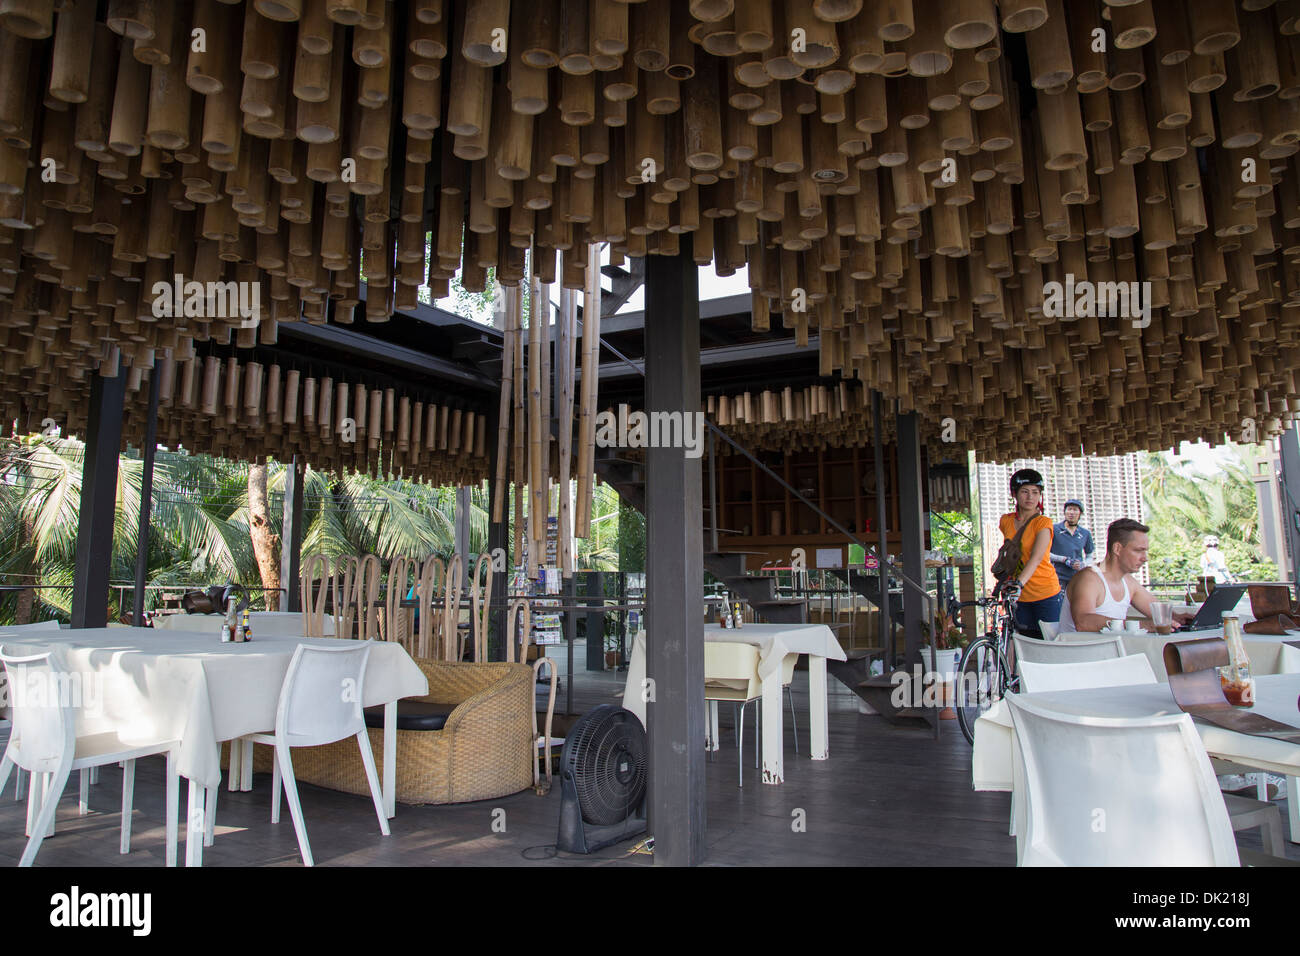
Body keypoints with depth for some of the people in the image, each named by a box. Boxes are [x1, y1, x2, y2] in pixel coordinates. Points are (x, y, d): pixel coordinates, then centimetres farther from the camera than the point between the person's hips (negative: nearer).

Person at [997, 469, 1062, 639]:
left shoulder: (1043, 522, -9)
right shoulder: (1006, 521, 5)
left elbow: (1036, 557, -24)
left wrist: (1019, 583, -37)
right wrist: (1004, 578, 15)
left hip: (1046, 595, -4)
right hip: (1021, 596, 4)